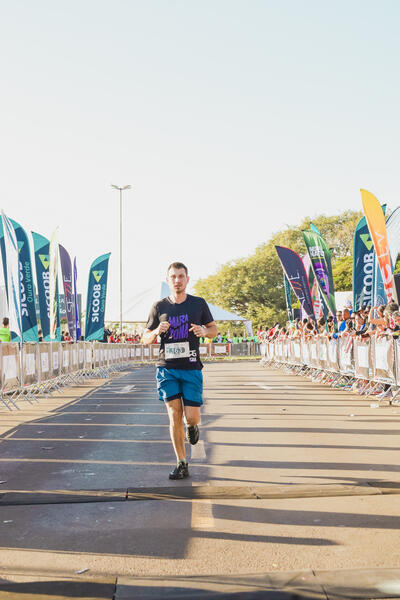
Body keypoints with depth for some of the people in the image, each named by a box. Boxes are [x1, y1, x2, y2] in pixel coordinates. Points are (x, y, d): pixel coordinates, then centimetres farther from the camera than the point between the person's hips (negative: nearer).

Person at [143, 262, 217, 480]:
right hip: (166, 368, 1)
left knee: (192, 417, -5)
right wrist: (156, 331, -12)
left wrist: (204, 331, -9)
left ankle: (192, 426, 35)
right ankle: (181, 464, 6)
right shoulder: (159, 306, 4)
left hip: (191, 368, 0)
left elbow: (214, 329, 14)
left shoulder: (199, 304, 3)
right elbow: (146, 339, 11)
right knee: (174, 415, -5)